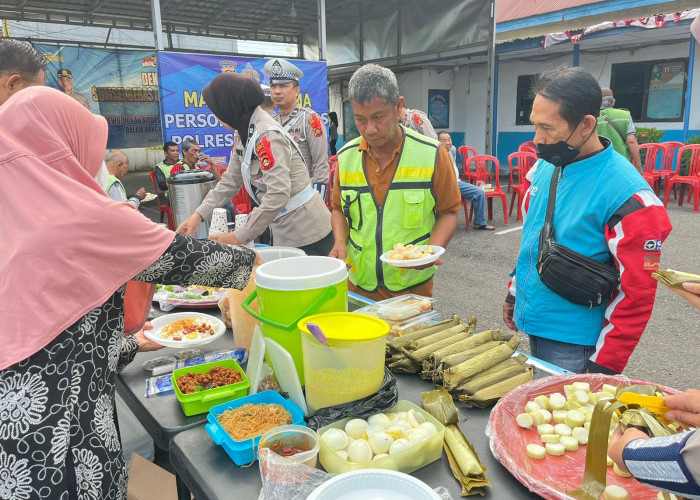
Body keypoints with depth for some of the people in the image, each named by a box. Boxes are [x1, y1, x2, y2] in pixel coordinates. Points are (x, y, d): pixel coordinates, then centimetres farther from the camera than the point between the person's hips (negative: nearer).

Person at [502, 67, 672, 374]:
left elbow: (637, 291, -18)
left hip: (572, 342, -7)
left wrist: (604, 365, -15)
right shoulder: (546, 167, 1)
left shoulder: (628, 196, -21)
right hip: (530, 324, 7)